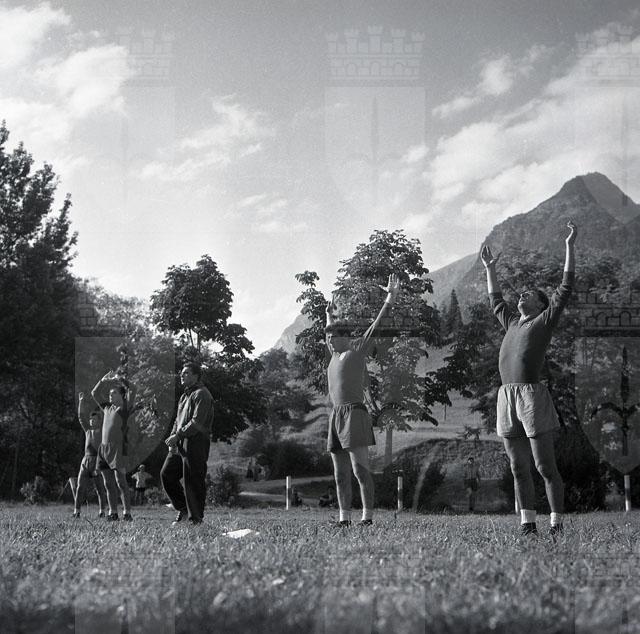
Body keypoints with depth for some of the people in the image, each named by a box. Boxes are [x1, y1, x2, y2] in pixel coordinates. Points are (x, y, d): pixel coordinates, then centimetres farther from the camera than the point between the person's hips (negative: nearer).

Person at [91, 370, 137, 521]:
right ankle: (113, 513, 9)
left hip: (118, 448, -6)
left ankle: (127, 513, -8)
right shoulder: (107, 407, 20)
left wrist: (120, 379, 1)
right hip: (104, 447, 7)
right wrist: (103, 380, 14)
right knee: (108, 483, 5)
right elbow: (95, 393, 27)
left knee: (120, 482, -10)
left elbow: (132, 389, -9)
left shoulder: (125, 408, 2)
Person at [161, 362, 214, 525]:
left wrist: (178, 435, -18)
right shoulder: (185, 396, 22)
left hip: (196, 443, -9)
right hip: (180, 444, 9)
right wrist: (173, 437, 5)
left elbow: (197, 422, -18)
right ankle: (183, 508, 16)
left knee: (193, 481, -6)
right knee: (167, 474, 5)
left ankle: (196, 517, 2)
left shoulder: (202, 395, -9)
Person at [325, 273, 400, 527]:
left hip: (354, 414, -8)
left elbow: (376, 324, -3)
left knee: (360, 469, -12)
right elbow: (331, 332, 42)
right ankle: (344, 517, 6)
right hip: (336, 417, 8)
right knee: (341, 473, 5)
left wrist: (390, 297, -11)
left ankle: (367, 515, -12)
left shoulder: (357, 348, 3)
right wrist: (329, 314, 59)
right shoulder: (337, 354, 22)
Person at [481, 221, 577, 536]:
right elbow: (496, 302, 41)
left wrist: (570, 246, 2)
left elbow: (566, 286, 3)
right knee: (519, 469, 5)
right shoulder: (513, 324, 24)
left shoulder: (545, 320, 8)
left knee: (545, 467, -4)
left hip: (533, 396, -6)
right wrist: (489, 268, 44)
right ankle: (528, 525, 9)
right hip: (506, 397, 6)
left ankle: (557, 525, 0)